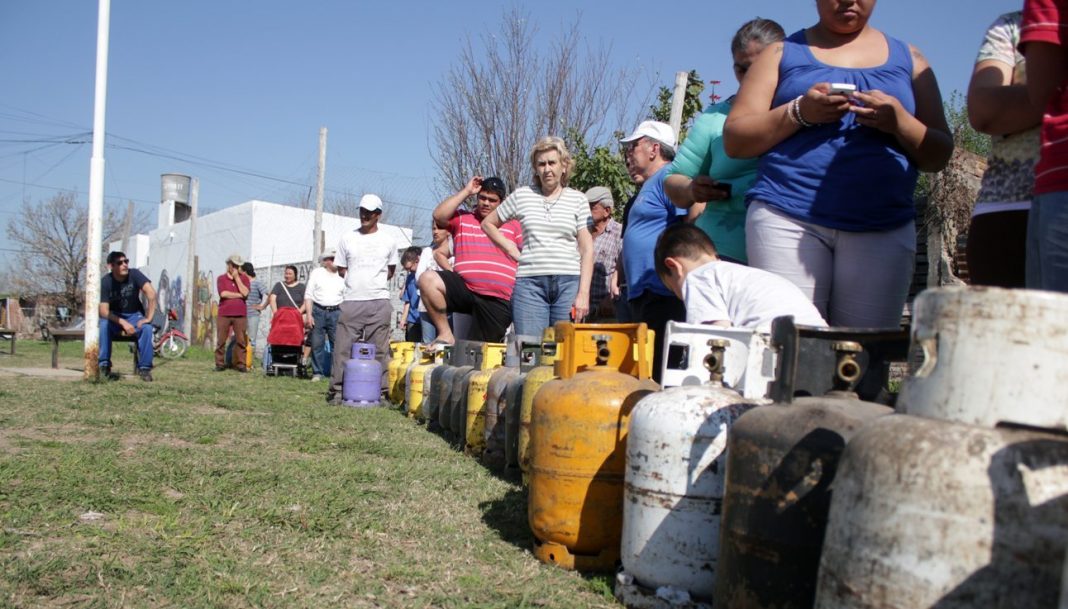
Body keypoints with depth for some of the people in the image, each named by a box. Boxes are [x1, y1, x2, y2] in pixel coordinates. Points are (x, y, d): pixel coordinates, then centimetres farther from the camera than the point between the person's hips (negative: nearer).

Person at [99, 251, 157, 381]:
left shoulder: (134, 274, -14)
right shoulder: (105, 282, -14)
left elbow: (151, 293, -24)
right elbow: (104, 310, -19)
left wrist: (148, 318, -28)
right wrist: (123, 323, -32)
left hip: (134, 315, 0)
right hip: (114, 317, 0)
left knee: (147, 328, -31)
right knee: (103, 325, -33)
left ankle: (144, 368, -18)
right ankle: (104, 366, -21)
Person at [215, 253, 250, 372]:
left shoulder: (244, 278, 11)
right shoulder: (221, 278, 8)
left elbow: (245, 292, -6)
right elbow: (223, 293, -8)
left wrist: (237, 277, -5)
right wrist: (239, 295, -5)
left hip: (240, 314, 1)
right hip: (224, 314, -1)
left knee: (241, 340, -2)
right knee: (221, 340, 1)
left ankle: (240, 364, 3)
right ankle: (220, 363, 7)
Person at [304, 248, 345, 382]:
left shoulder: (342, 276, 9)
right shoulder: (316, 273, 5)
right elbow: (308, 295, 3)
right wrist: (309, 315, -5)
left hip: (335, 312, 1)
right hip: (318, 311, -1)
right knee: (317, 344, 1)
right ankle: (317, 373, 10)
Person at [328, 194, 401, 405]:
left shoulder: (389, 239, 8)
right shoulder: (347, 238, 10)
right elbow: (341, 269, 16)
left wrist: (375, 283, 9)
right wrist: (356, 283, 6)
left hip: (379, 302, -1)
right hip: (351, 301, 1)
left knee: (379, 350, -1)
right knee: (343, 347, -1)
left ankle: (381, 392, 4)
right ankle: (336, 390, 5)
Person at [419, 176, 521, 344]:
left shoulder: (513, 225, 15)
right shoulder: (461, 219, 15)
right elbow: (438, 216, -5)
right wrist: (466, 191, 0)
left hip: (498, 301, 0)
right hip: (464, 290, 1)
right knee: (427, 279, -26)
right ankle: (446, 335, -17)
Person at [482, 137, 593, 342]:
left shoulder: (578, 199, 8)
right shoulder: (521, 195, 10)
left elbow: (587, 250, 4)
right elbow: (488, 224, 21)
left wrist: (583, 293, -5)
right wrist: (510, 248, 6)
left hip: (568, 281, 0)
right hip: (530, 282, 0)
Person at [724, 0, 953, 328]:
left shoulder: (908, 59, 19)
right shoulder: (782, 53, 15)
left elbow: (939, 157, 16)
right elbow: (734, 141, 6)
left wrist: (900, 123, -5)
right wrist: (799, 113, -9)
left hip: (883, 228, 2)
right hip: (788, 218, -1)